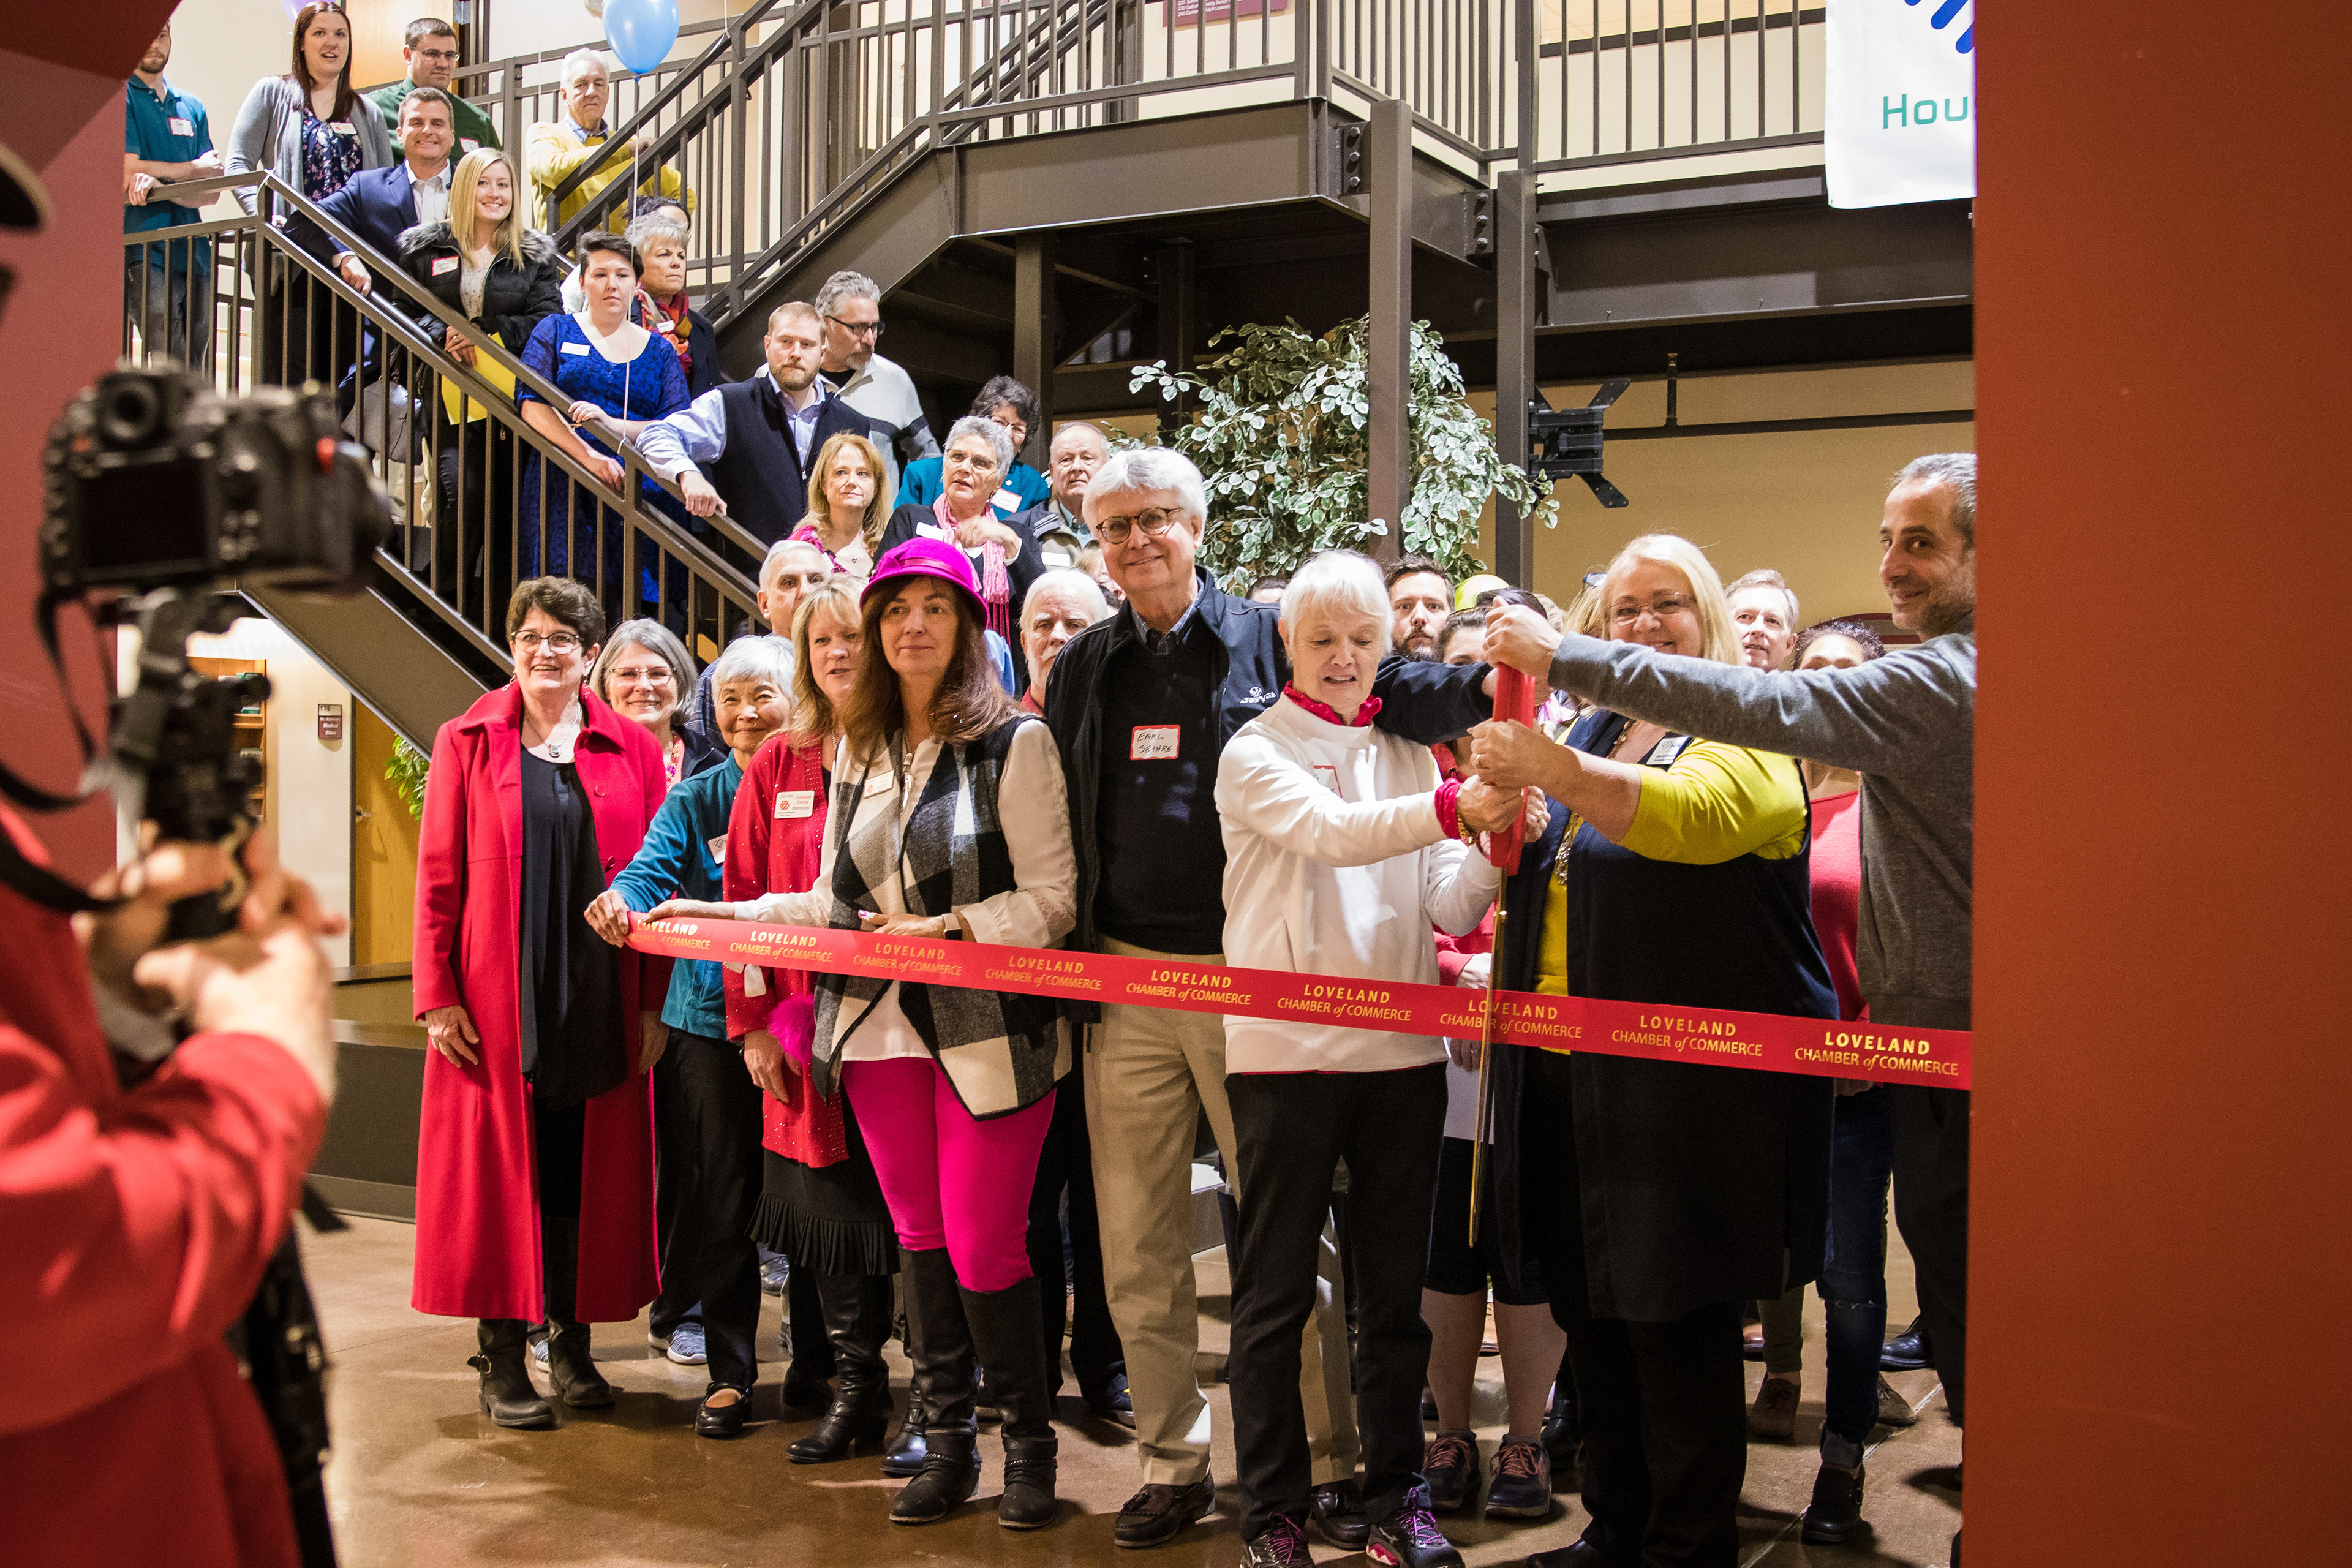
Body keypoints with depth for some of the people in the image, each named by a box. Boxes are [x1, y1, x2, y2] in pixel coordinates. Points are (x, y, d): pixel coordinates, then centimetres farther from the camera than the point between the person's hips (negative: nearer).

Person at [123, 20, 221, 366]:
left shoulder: (192, 106, 20)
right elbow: (128, 172, -10)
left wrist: (158, 185, -9)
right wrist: (194, 168, 4)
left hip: (195, 255, 6)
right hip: (146, 255, -6)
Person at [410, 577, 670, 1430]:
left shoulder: (632, 750, 7)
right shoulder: (468, 743, 4)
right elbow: (438, 876, 1)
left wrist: (654, 1003, 0)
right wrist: (437, 995, -6)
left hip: (601, 1003, 2)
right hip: (496, 1006, -1)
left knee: (589, 1174, 6)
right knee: (499, 1172, 2)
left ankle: (571, 1344, 19)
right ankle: (502, 1363, 11)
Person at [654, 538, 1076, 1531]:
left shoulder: (1015, 741, -5)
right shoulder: (860, 748, 13)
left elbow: (1050, 900, -8)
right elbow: (838, 905, 17)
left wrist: (947, 927, -18)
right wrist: (725, 914, 12)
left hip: (990, 1031, -5)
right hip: (882, 1027, 5)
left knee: (983, 1245, -3)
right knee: (920, 1236, 10)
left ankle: (1029, 1443, 16)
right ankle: (947, 1440, 23)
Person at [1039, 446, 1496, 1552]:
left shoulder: (1267, 641, 1)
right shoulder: (1081, 669, 12)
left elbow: (1392, 694, -3)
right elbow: (1059, 830, 15)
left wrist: (1490, 679, -22)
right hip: (1126, 990, 4)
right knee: (1137, 1246, 8)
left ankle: (1329, 1463, 16)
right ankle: (1172, 1461, 23)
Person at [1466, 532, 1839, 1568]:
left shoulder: (1746, 736, -5)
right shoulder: (1592, 734, 17)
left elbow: (1695, 815, -28)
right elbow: (1547, 877, 24)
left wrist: (1549, 771, -39)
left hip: (1688, 1083, -7)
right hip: (1570, 1080, 7)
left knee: (1677, 1328, -1)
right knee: (1591, 1322, 13)